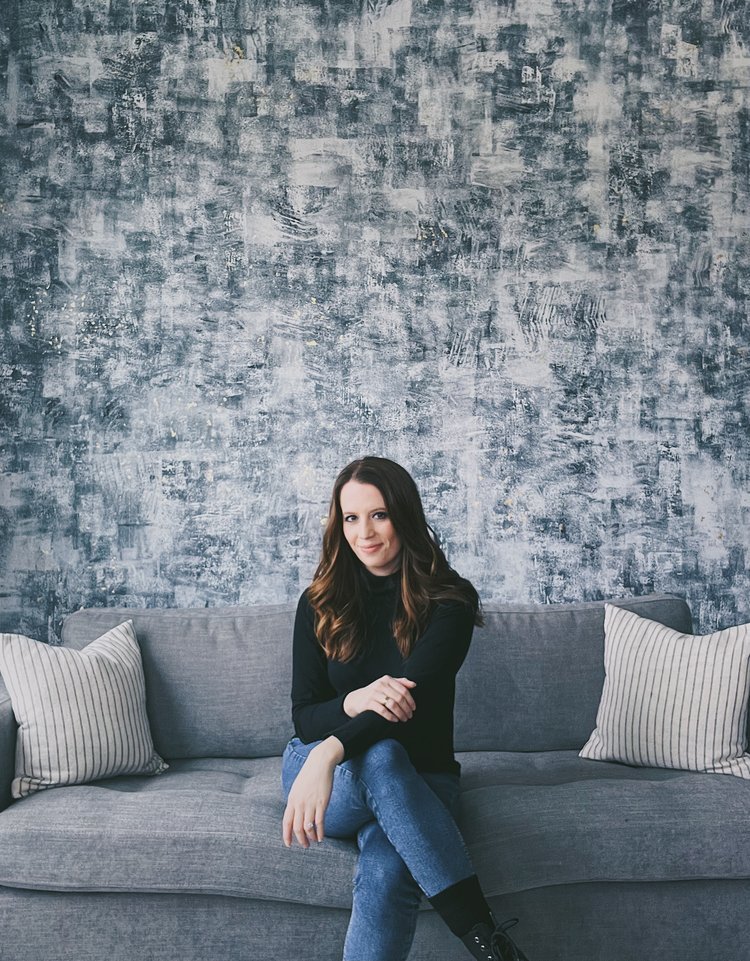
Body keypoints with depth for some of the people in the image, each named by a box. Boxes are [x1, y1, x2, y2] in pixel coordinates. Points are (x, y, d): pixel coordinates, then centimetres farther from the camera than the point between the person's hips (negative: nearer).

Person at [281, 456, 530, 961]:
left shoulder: (448, 600, -7)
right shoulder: (320, 603, 0)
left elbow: (411, 693, -22)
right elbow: (305, 716, -4)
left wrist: (331, 751, -40)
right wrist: (351, 703, -29)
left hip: (418, 776, -1)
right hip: (317, 762, 1)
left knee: (388, 872, -36)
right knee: (380, 757, -37)